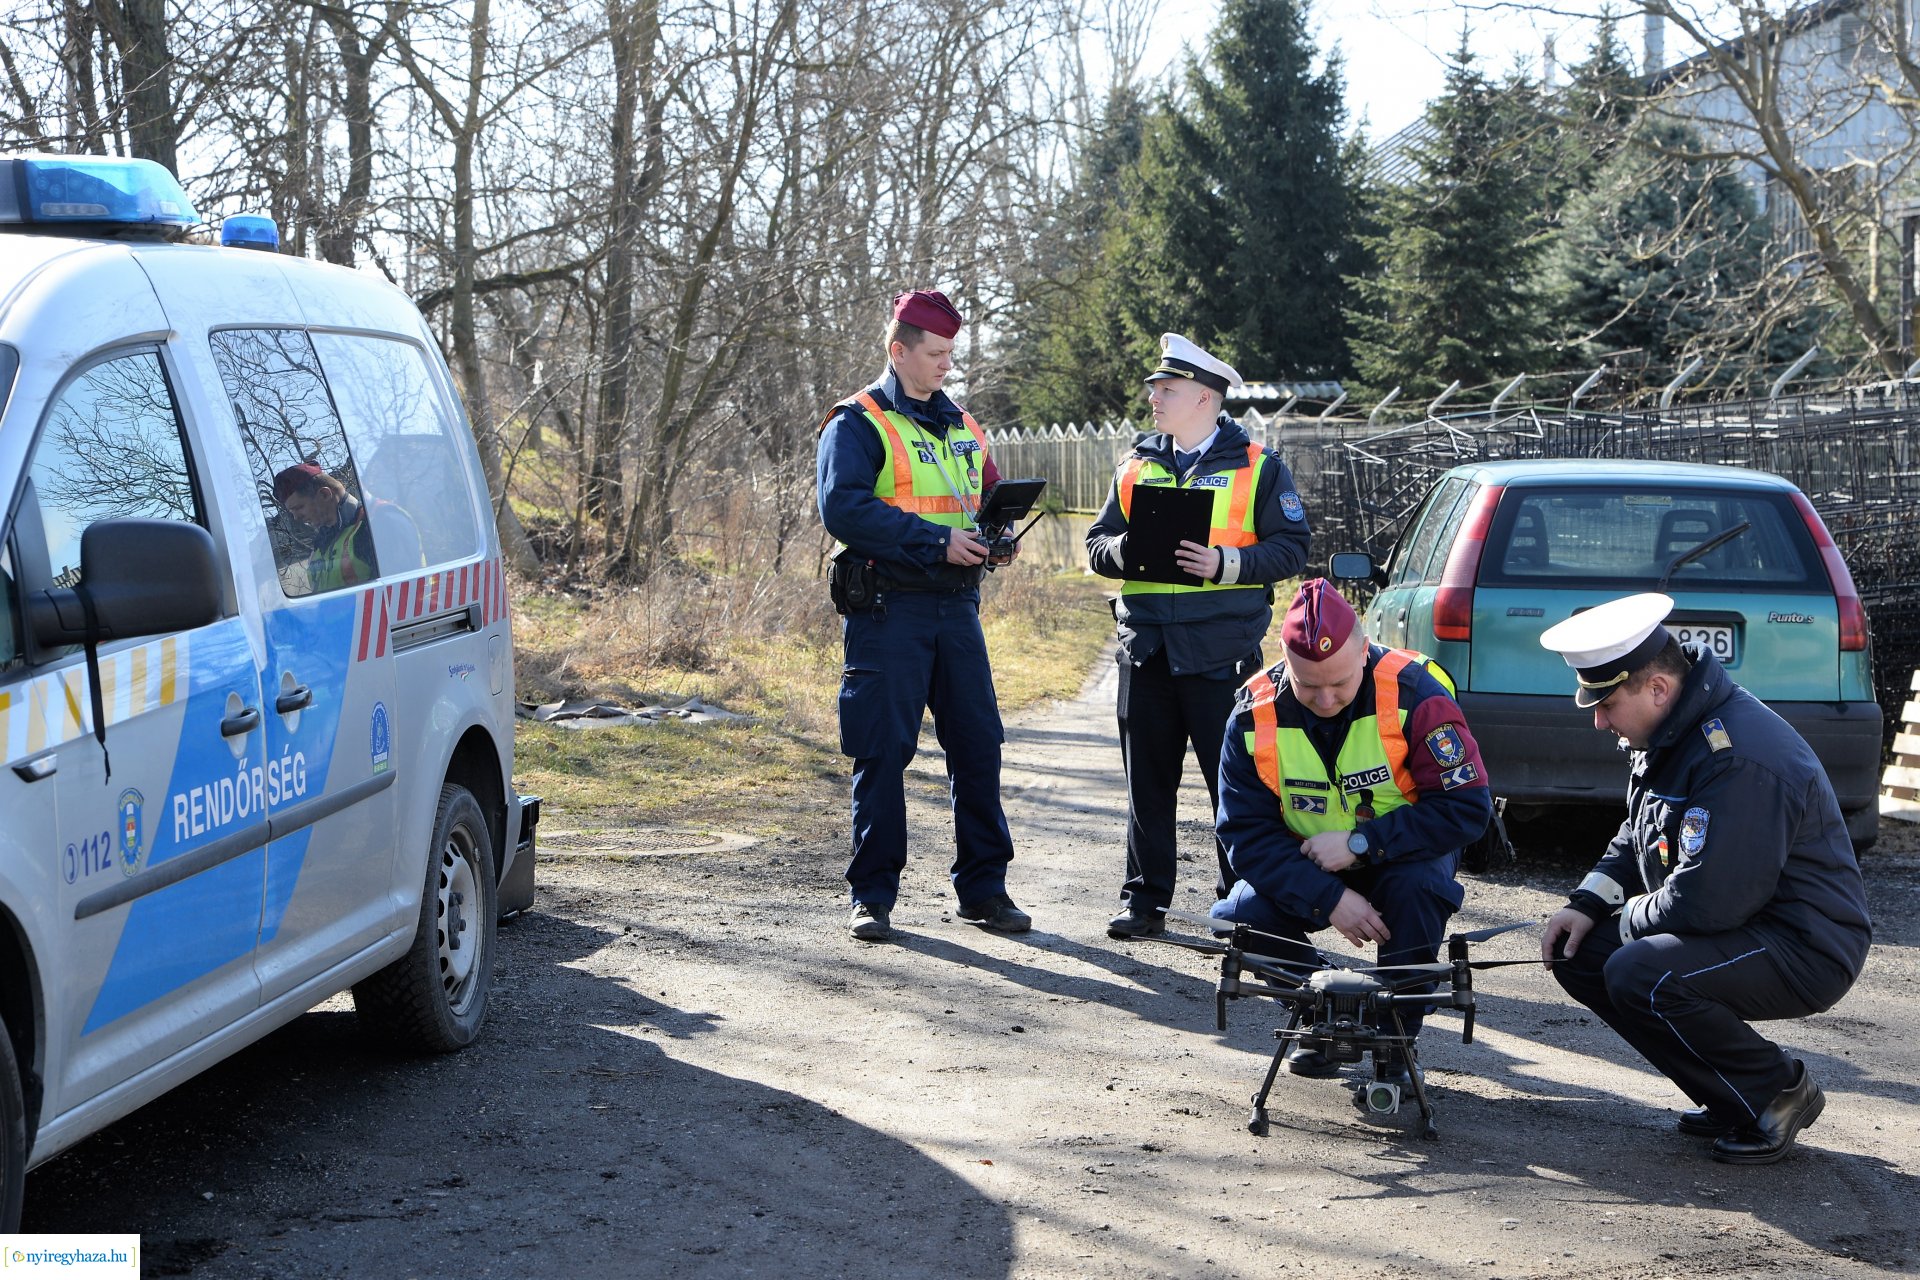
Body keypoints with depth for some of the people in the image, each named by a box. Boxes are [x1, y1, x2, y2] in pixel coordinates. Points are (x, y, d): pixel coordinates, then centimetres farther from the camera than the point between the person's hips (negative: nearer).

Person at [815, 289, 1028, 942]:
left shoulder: (961, 426, 18)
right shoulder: (858, 423, -3)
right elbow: (843, 507, -18)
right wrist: (938, 539, -20)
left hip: (956, 607, 6)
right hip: (888, 611, -6)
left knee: (978, 745, 6)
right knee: (882, 752, -2)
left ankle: (983, 887, 16)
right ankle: (872, 894, 7)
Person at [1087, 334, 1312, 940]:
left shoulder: (1257, 467, 1)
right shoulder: (1135, 465, 15)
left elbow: (1291, 547, -4)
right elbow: (1096, 544, 15)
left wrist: (1225, 563, -17)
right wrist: (1122, 550, -8)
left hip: (1220, 648, -4)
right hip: (1145, 646, 4)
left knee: (1234, 779, -1)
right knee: (1148, 781, 8)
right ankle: (1145, 899, 16)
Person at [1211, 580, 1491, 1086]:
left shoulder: (1413, 693, -24)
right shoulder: (1256, 714, -16)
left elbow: (1466, 808, -24)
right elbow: (1247, 833, -15)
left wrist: (1359, 843, -28)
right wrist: (1329, 898, -28)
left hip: (1400, 859, -2)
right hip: (1304, 871, 2)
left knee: (1418, 886, -35)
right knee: (1238, 919, -24)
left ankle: (1397, 1039, -11)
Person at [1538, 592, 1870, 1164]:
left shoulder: (1738, 757, -28)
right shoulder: (1670, 732, 6)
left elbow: (1705, 900, -30)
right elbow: (1634, 841, 21)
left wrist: (1631, 915, -10)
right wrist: (1588, 904, 4)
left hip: (1806, 950, -10)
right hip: (1738, 929, 10)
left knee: (1640, 975, -30)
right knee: (1579, 955, 3)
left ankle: (1780, 1093, -7)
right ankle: (1728, 1098, 10)